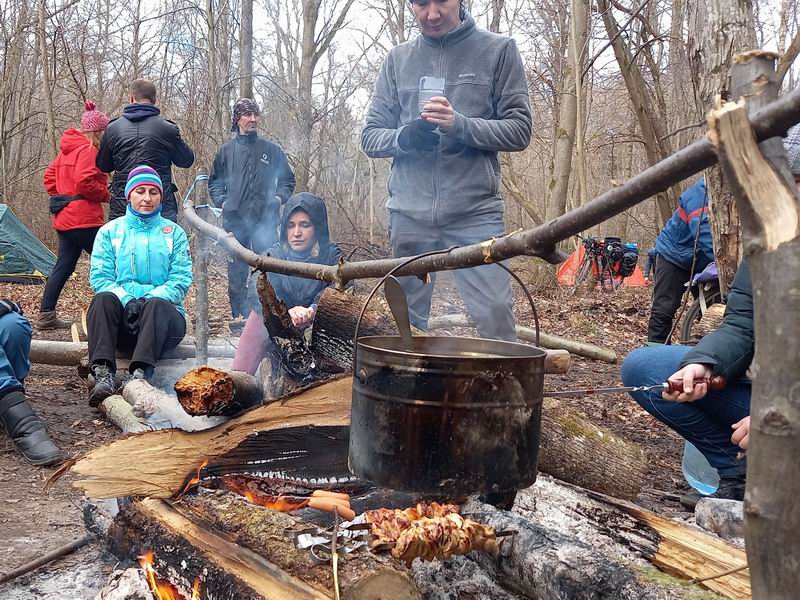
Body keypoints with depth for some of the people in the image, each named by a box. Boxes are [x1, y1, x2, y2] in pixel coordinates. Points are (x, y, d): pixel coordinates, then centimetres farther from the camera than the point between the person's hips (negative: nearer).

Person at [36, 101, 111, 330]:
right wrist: (106, 195, -9)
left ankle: (46, 315, 11)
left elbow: (49, 175, 22)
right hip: (84, 219, -10)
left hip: (64, 218, 10)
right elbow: (84, 181, -23)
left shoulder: (68, 149, 18)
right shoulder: (88, 149, -12)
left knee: (64, 266, 10)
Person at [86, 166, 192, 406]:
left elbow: (181, 280, 1)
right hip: (121, 318, 1)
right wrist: (127, 300, -16)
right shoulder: (110, 231, 14)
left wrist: (149, 298, -17)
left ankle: (140, 374, -54)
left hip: (162, 316, -1)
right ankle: (103, 375, -46)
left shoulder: (174, 233, 13)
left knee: (156, 304, -35)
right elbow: (100, 277, 3)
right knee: (103, 299, -32)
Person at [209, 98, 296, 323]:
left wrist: (280, 197, -1)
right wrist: (222, 202, 0)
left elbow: (287, 179, 16)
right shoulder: (226, 150, 11)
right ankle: (239, 316, 10)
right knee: (237, 272, 3)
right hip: (235, 221, 1)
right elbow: (214, 182, 17)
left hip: (266, 221, -1)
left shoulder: (271, 149, 10)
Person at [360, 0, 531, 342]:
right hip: (409, 214, 3)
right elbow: (370, 137, 12)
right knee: (408, 322, 10)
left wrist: (461, 125, -16)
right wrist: (405, 137, -10)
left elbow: (519, 131, 0)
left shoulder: (498, 50, 5)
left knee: (496, 320, -9)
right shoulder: (397, 59, 13)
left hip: (476, 212, -3)